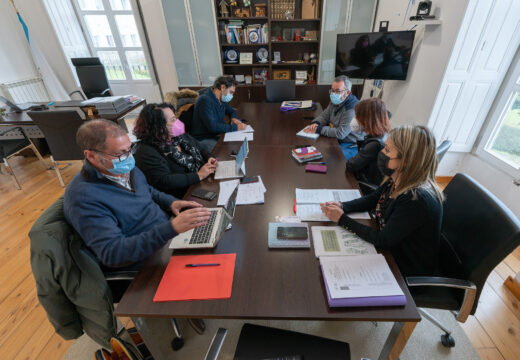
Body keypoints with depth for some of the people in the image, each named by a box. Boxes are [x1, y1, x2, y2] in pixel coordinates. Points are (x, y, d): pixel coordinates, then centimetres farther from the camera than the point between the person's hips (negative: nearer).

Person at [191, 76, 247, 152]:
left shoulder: (221, 99, 8)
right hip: (204, 139, -9)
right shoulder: (205, 100, -20)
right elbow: (213, 126, -28)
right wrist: (235, 127, -25)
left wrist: (234, 118, 1)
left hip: (218, 134, 9)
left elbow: (231, 111, 26)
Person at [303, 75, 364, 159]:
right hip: (335, 139, 9)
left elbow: (340, 133, -27)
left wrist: (318, 129, -22)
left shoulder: (353, 109, -24)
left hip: (351, 146, -8)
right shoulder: (335, 101, 4)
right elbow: (324, 116, 16)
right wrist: (315, 123, -8)